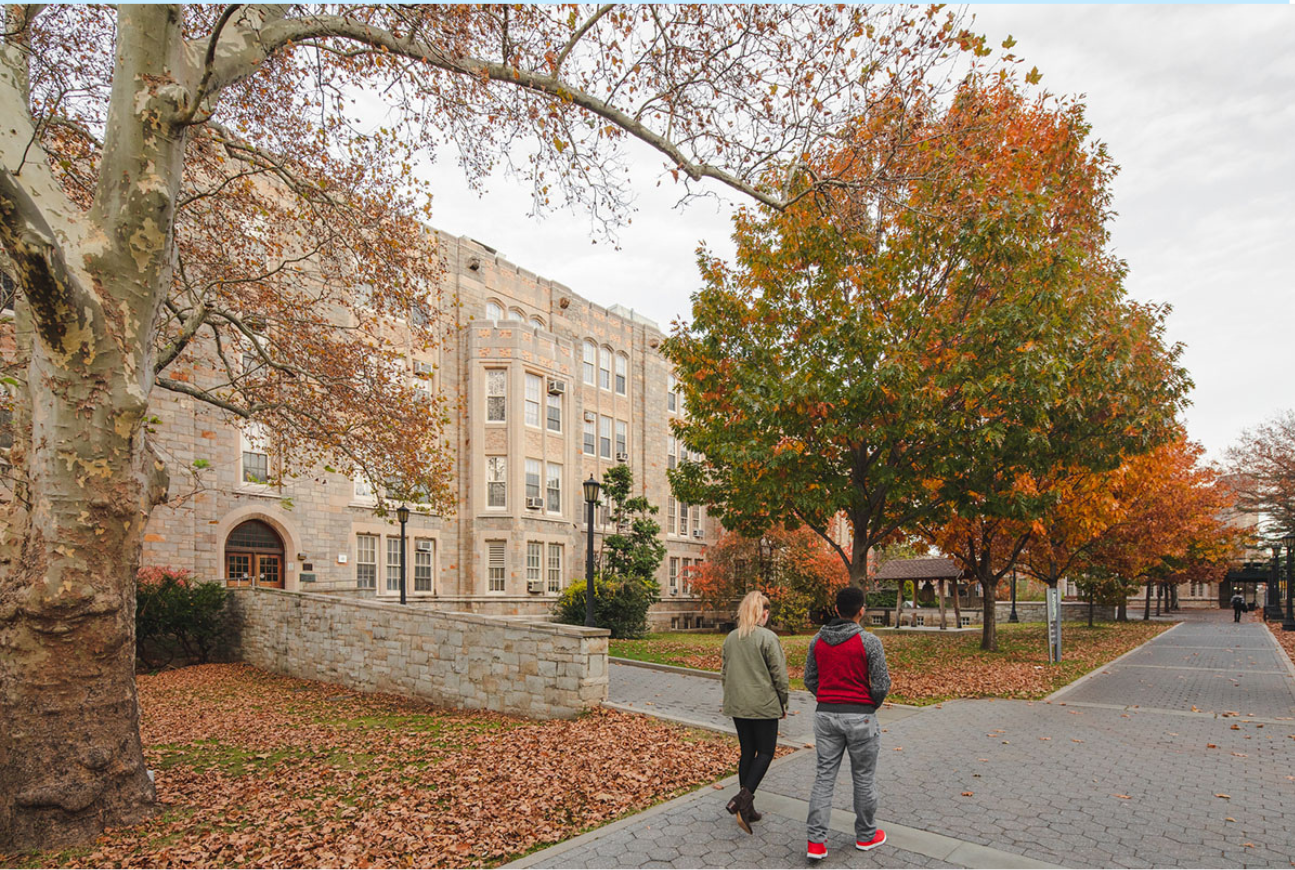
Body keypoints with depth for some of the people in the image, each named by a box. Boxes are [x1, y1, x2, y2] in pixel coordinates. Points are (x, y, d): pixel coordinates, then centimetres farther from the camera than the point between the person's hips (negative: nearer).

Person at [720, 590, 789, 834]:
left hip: (737, 705, 6)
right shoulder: (768, 638, -13)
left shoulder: (731, 638, 5)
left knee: (747, 752, 14)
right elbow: (779, 675, -11)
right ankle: (744, 797, -10)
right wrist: (783, 703, 2)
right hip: (764, 705, -6)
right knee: (765, 751, 7)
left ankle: (746, 807, 17)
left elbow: (724, 673, 12)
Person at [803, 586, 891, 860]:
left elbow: (810, 680, 6)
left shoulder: (818, 640, 1)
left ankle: (816, 841, 4)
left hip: (826, 714, 4)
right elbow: (881, 684, -12)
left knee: (824, 776, 8)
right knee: (864, 778, 14)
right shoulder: (869, 641, -13)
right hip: (860, 717, -3)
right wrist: (871, 706, 7)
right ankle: (866, 835, 29)